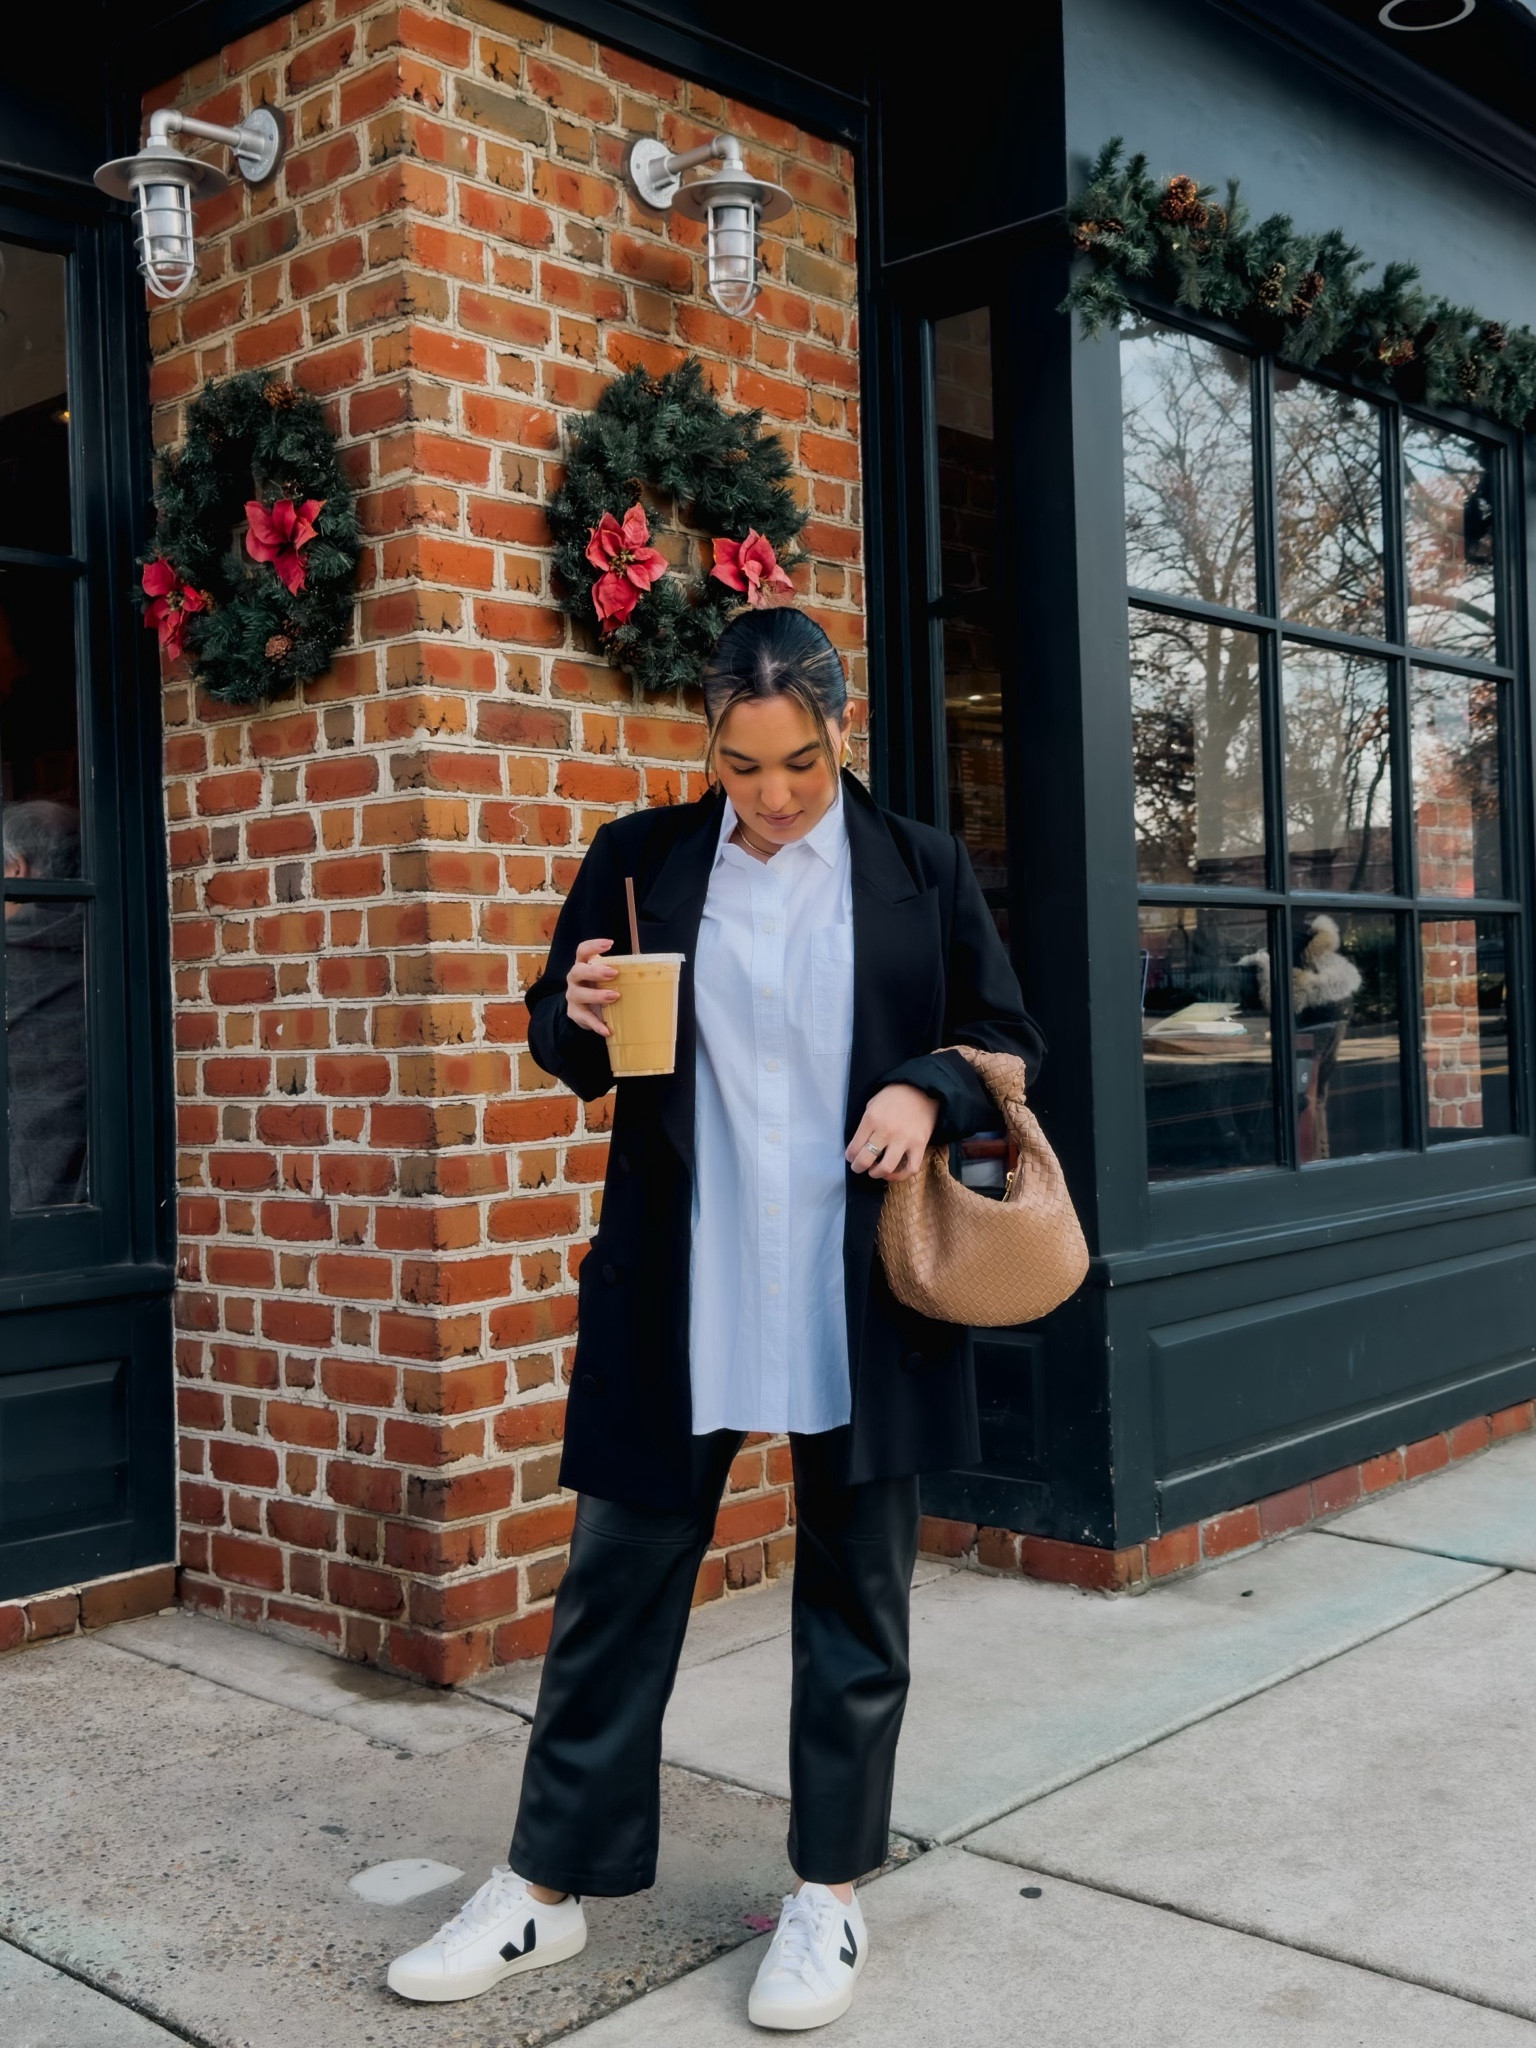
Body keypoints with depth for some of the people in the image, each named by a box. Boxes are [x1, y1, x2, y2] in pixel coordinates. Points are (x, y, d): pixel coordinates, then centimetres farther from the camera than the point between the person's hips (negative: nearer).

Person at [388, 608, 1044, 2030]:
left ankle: (830, 1891, 28)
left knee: (856, 1594, 11)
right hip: (676, 1301, 1)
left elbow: (1008, 1040, 8)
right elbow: (560, 1040, 10)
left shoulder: (924, 872, 2)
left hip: (862, 1303, 0)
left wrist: (928, 1090, -12)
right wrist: (580, 1020, -13)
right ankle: (548, 1887, 25)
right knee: (618, 1582, 8)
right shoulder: (640, 859, 3)